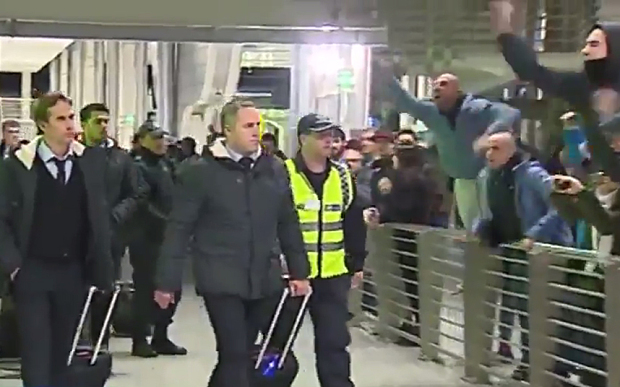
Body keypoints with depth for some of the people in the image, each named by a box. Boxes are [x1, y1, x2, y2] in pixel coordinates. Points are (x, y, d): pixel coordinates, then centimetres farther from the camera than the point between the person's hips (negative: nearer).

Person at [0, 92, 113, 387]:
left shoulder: (91, 160, 1)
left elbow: (100, 215, 4)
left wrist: (102, 267, 1)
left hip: (74, 272, 3)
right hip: (32, 272, -3)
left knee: (61, 352, 11)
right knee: (36, 354, -2)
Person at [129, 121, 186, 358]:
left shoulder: (165, 165, 16)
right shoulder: (138, 167, -9)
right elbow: (143, 204, -18)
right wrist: (166, 220, -25)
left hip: (167, 237, 8)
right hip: (146, 238, -8)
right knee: (146, 289, -2)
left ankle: (161, 338, 20)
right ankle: (140, 340, 8)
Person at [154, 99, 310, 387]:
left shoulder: (274, 169, 7)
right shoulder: (199, 172, -7)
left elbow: (288, 224, 13)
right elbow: (178, 229, -5)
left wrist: (299, 271, 11)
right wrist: (167, 280, -7)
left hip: (264, 280, 5)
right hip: (221, 281, -4)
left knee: (242, 353, 12)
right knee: (235, 354, -6)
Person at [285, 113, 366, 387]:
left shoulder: (342, 176, 7)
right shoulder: (283, 174, -9)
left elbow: (354, 223, 13)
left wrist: (357, 264, 13)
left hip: (333, 275, 4)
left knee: (334, 340, 5)